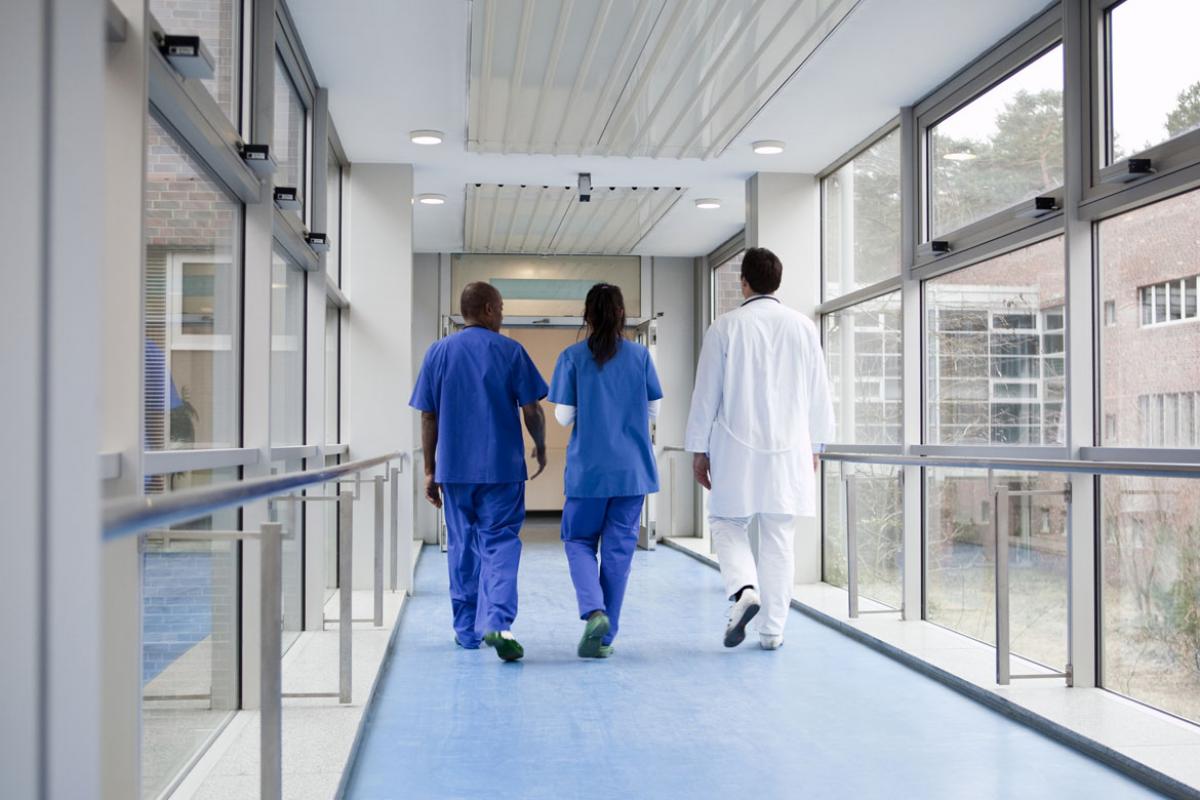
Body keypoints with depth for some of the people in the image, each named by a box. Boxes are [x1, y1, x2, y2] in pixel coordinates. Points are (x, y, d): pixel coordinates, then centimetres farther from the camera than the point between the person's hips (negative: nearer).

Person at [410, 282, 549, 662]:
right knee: (500, 543, 0)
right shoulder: (510, 351, -2)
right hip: (502, 467, -3)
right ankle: (497, 622, -19)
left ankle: (467, 630, 20)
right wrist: (540, 447, 14)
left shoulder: (438, 352, 6)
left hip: (454, 469, 3)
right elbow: (531, 409, -4)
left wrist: (429, 470, 9)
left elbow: (428, 417, 5)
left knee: (462, 546, 13)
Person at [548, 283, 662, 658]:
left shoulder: (573, 356, -5)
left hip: (588, 469, -1)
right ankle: (605, 636, 11)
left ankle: (593, 610, -10)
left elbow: (563, 416, -5)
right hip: (633, 470, 2)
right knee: (619, 549, 9)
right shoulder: (640, 355, 0)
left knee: (579, 541, 14)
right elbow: (654, 410, 4)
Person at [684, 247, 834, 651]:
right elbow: (819, 394, 7)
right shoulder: (803, 327, 3)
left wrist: (699, 449, 6)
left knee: (727, 523, 14)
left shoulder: (726, 327, -5)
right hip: (790, 451, 2)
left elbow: (706, 393, -3)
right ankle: (772, 629, 13)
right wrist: (814, 446, 19)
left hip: (737, 450, -2)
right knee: (779, 540, 8)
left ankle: (743, 590, -11)